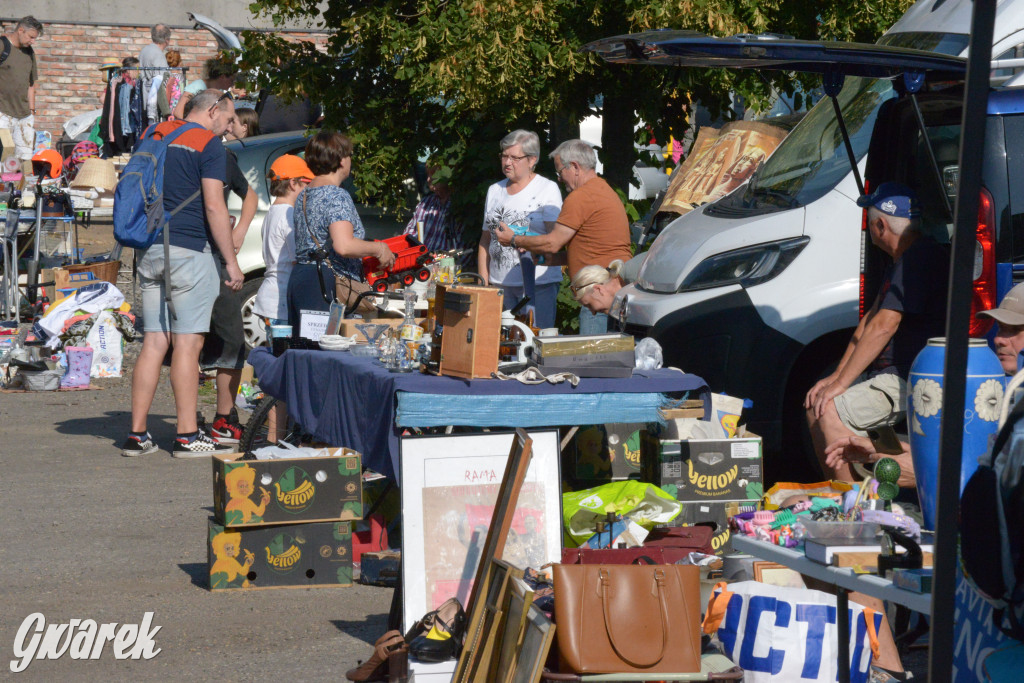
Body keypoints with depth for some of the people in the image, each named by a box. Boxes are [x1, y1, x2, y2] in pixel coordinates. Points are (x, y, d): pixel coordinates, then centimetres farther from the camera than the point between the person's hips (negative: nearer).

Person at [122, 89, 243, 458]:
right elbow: (214, 207, -12)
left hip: (150, 250, 7)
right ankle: (187, 436, -3)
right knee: (187, 343, -4)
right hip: (189, 250, -7)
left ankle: (137, 434, 5)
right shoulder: (208, 143, -6)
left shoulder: (152, 135, 16)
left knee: (153, 342, 7)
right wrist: (231, 261, -8)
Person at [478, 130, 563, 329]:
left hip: (538, 283, -5)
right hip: (500, 283, 5)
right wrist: (483, 282, 11)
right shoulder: (494, 191, 17)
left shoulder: (548, 189, 1)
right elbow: (485, 240, 20)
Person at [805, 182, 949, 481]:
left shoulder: (919, 259, -17)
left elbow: (883, 327, -21)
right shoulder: (900, 262, 19)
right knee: (814, 404, 9)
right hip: (894, 375, 11)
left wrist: (839, 384, -18)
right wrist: (836, 376, 9)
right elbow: (869, 322, 19)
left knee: (827, 411, -21)